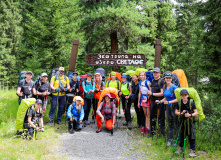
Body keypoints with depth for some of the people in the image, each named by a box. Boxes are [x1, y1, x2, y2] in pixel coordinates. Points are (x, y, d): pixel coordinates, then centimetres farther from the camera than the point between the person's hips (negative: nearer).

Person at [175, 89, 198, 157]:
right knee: (181, 134, 12)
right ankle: (180, 148, 28)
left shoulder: (191, 102, -13)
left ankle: (192, 150, 9)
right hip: (182, 120, 3)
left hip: (190, 121, -3)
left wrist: (190, 115, -33)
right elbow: (176, 111, 3)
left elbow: (196, 112, -15)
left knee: (191, 135, -1)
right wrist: (181, 113, -18)